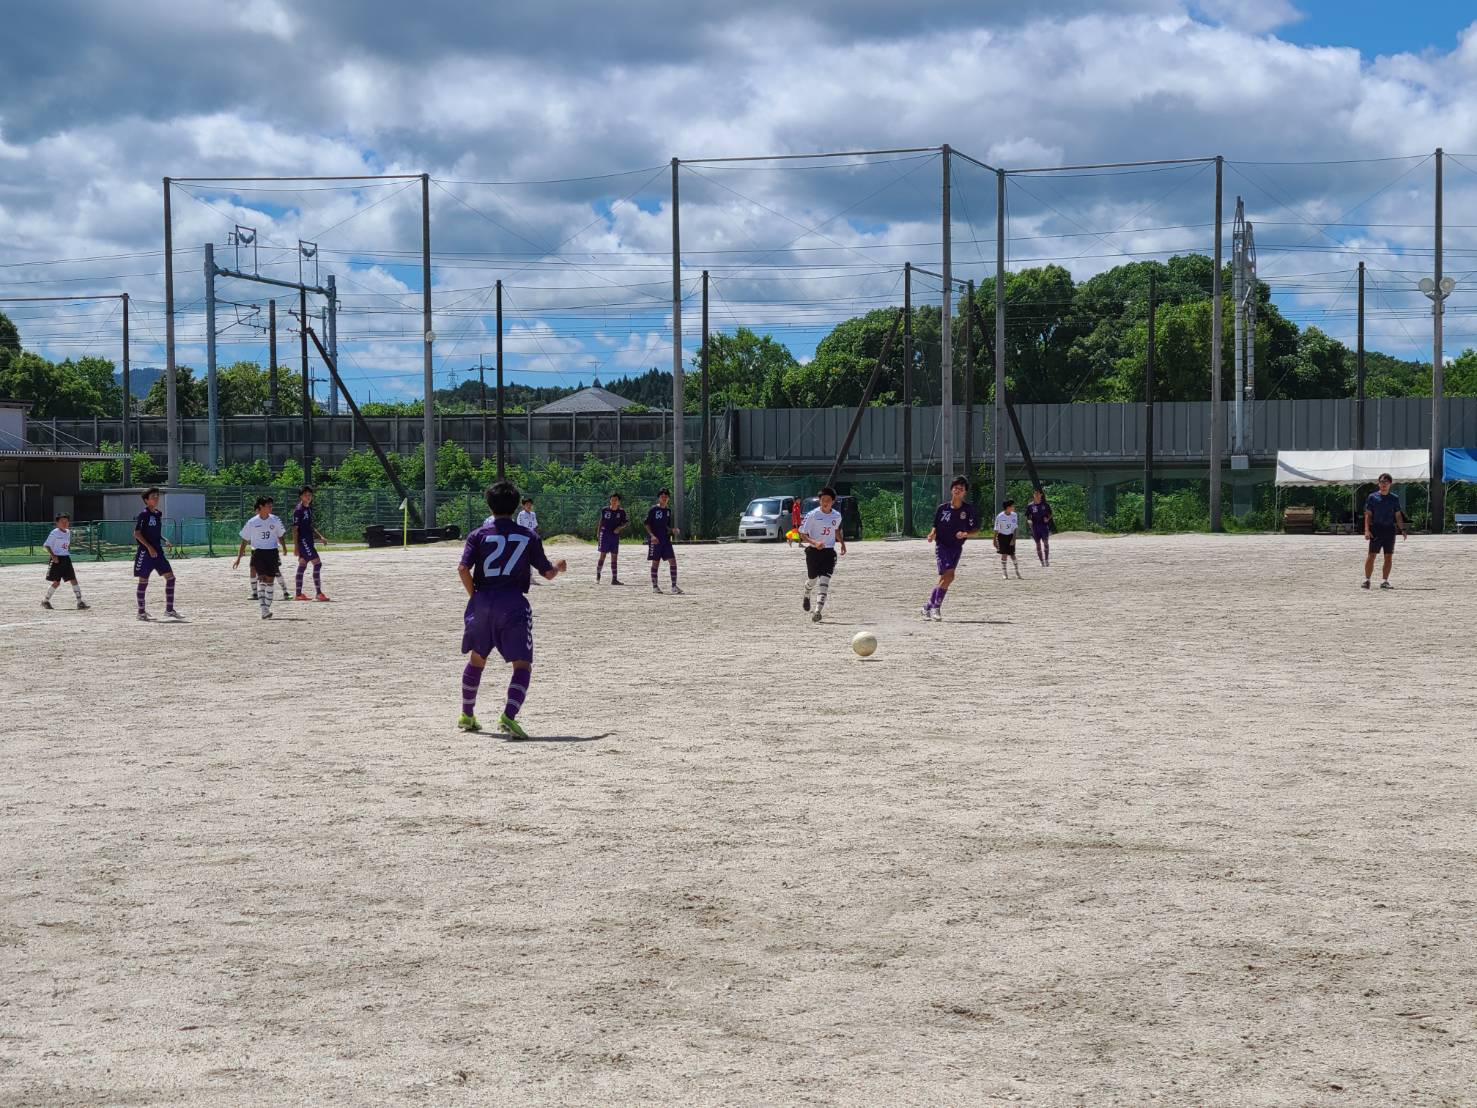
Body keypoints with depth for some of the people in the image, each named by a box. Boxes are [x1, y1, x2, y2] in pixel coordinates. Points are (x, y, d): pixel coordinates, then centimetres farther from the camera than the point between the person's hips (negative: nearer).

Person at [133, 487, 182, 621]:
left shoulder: (158, 514, 12)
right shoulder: (143, 514, -10)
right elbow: (137, 533, -13)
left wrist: (165, 541, 4)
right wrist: (149, 547, -19)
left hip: (158, 551, 7)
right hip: (145, 552, -7)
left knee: (170, 577, 0)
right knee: (143, 581, 1)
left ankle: (169, 609, 5)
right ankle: (141, 612, 10)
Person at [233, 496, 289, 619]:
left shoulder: (275, 520, 6)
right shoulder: (252, 522, 0)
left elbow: (280, 536, 16)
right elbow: (244, 541, 6)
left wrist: (284, 547, 1)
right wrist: (238, 558, 4)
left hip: (272, 552, 2)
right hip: (258, 552, -2)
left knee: (270, 580, 2)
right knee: (263, 579, -15)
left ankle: (267, 608, 13)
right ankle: (264, 610, -17)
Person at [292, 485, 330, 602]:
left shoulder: (309, 509, 14)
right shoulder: (298, 510, -12)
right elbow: (295, 529, -14)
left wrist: (320, 537, 15)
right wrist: (296, 546, -16)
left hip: (309, 541, 9)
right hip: (303, 541, -9)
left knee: (302, 566, 11)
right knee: (317, 563, -13)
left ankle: (299, 594, 15)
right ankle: (318, 593, -13)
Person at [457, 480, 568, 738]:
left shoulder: (479, 535, 3)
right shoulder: (528, 536, 4)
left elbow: (463, 569, -8)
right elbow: (547, 573, 8)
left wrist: (474, 596, 6)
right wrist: (559, 567, 30)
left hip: (482, 602, 2)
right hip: (514, 604, -2)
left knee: (476, 659, 21)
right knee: (522, 665, 1)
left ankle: (467, 716, 28)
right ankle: (508, 717, -20)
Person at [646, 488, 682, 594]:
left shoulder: (668, 510, 12)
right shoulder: (654, 509, -6)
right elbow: (647, 524, -7)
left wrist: (673, 530, 1)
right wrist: (652, 535, -18)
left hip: (666, 539, 5)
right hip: (655, 540, -5)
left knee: (673, 561, -4)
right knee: (655, 562, 1)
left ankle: (674, 586, -2)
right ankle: (655, 586, 11)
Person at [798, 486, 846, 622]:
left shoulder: (837, 516, 4)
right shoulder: (812, 515, -10)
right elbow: (802, 534, -10)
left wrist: (842, 543, 19)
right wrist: (815, 543, -24)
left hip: (829, 551, 2)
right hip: (813, 550, -2)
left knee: (824, 581, -13)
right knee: (812, 579, 11)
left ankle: (818, 611, -19)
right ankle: (807, 595, 48)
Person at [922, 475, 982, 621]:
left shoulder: (968, 509, 0)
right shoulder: (942, 508, 0)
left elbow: (976, 530, 3)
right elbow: (936, 526, 10)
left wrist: (966, 534, -16)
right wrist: (932, 535, -11)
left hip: (956, 548, 2)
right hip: (941, 546, -2)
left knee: (944, 578, -3)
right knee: (948, 576, -19)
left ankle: (928, 606, 11)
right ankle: (936, 606, -9)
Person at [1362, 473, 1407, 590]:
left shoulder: (1394, 498, 10)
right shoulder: (1373, 497, 3)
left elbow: (1398, 516, 14)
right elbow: (1368, 515, 2)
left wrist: (1403, 530, 4)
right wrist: (1367, 530, -8)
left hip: (1390, 529, 3)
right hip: (1376, 529, -3)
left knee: (1389, 557, 2)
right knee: (1371, 555, -6)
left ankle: (1384, 581, 8)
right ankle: (1366, 580, -2)